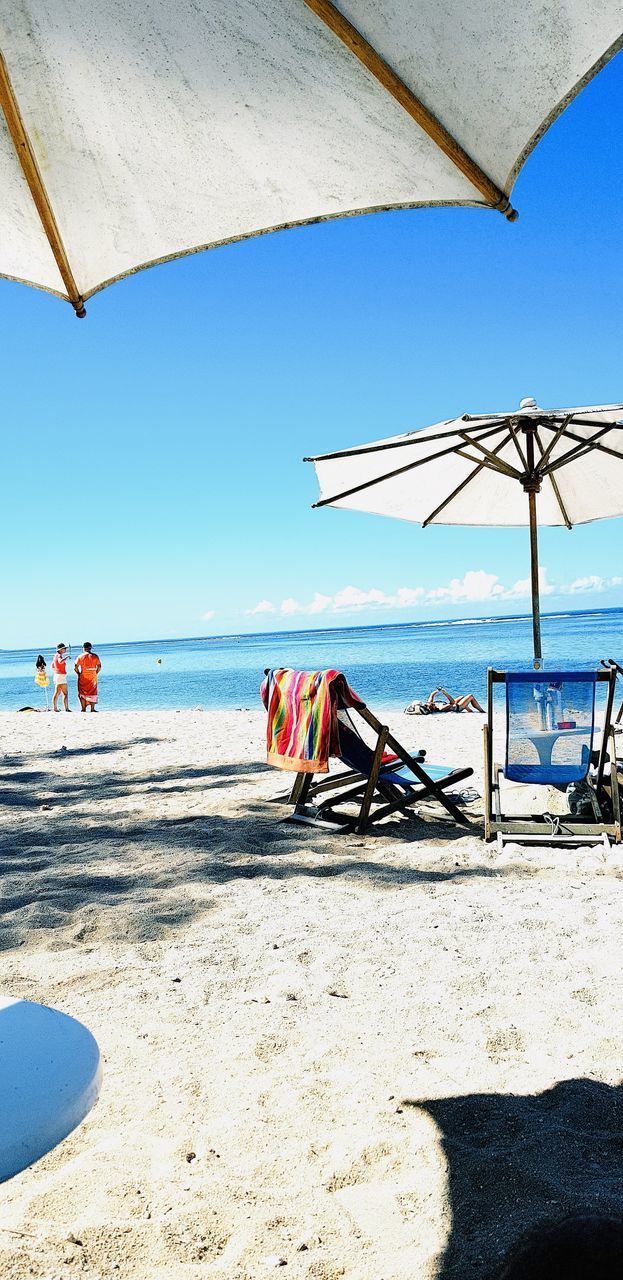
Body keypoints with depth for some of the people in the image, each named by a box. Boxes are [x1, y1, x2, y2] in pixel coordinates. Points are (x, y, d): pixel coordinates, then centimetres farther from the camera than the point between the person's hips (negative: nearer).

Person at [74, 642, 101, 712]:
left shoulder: (80, 656, -1)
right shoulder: (95, 656, 1)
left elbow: (75, 667, -4)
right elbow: (99, 666, -1)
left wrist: (78, 674, 9)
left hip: (83, 678, -1)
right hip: (93, 677, 1)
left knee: (82, 693, 7)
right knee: (93, 693, 7)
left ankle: (83, 708, 4)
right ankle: (92, 709, 3)